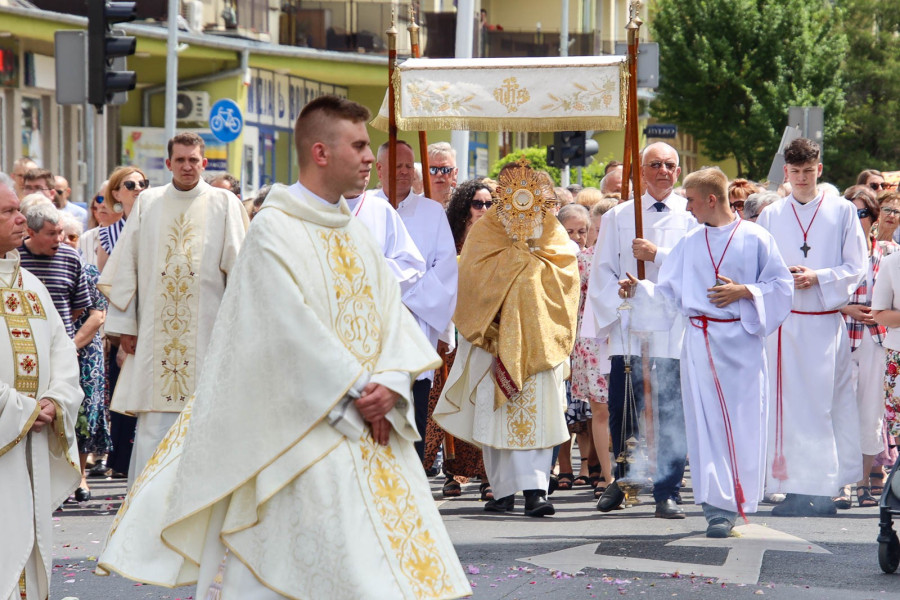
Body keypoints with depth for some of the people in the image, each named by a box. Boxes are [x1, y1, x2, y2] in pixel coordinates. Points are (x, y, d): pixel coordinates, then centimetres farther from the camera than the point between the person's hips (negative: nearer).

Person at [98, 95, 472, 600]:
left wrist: (391, 383, -9)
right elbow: (294, 326, -16)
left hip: (369, 426, 8)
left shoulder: (355, 231, 14)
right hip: (306, 424, -8)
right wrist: (357, 389, -14)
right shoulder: (274, 231, -10)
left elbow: (392, 312, 8)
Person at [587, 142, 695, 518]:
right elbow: (602, 270, 9)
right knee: (621, 411, 3)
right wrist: (620, 307, -5)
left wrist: (657, 255, -15)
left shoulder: (692, 216, 6)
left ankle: (667, 493, 1)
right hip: (628, 328, 2)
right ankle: (621, 481, 22)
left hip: (675, 328, -1)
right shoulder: (618, 217, 12)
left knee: (672, 416, -4)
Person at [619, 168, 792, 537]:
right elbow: (669, 292, 14)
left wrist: (743, 291, -12)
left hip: (742, 342, -3)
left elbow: (781, 284, 0)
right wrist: (639, 289, -2)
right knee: (708, 424, -3)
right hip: (700, 341, 3)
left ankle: (740, 499, 7)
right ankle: (719, 508, -3)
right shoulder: (690, 244, 13)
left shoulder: (755, 239, 1)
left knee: (743, 421, -3)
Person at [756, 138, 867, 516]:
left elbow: (856, 267, 2)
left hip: (827, 322, -1)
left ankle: (822, 490, 1)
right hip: (784, 323, 1)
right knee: (788, 405, -3)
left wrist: (818, 278, -12)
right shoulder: (771, 216, 10)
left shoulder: (842, 212, 5)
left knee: (826, 406, -2)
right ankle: (795, 489, 0)